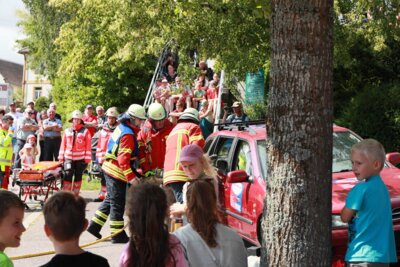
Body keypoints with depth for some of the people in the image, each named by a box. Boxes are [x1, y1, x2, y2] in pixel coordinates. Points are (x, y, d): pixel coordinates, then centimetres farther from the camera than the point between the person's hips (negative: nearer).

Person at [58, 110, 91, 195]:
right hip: (69, 158, 1)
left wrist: (87, 158, -5)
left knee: (78, 176, 8)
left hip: (80, 159, -1)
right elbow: (63, 145, 11)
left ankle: (75, 194, 18)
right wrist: (61, 157, 7)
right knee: (68, 175, -11)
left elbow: (88, 146, 0)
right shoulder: (67, 131, 9)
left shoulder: (85, 131, 2)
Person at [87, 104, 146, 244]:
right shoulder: (128, 134, -20)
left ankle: (94, 225, 24)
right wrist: (131, 176, -27)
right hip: (117, 172, -10)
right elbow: (123, 158, -26)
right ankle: (117, 234, 6)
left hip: (110, 169, 10)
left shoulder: (121, 128, 11)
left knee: (111, 199, 19)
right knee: (118, 203, -2)